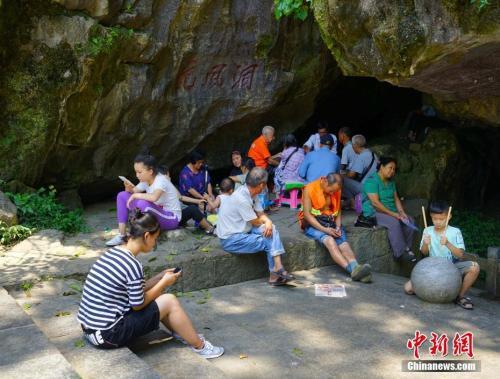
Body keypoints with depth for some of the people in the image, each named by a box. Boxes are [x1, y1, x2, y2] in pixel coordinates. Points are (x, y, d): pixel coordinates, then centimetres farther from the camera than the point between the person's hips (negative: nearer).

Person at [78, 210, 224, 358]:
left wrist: (160, 278, 11)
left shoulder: (113, 252, 5)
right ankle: (199, 346, 11)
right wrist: (164, 283, -1)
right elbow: (138, 305, -11)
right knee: (170, 301, -4)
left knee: (156, 295, 16)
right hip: (107, 335, -9)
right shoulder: (133, 265, -21)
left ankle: (182, 333, 29)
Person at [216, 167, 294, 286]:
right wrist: (266, 220, 5)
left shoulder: (250, 193, 2)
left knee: (271, 229, -8)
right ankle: (276, 272, 5)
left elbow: (261, 214, 5)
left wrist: (268, 222, -17)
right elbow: (256, 223, -16)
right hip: (231, 239, -9)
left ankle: (277, 267, -14)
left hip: (242, 230, 9)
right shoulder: (241, 199, -25)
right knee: (269, 241, -13)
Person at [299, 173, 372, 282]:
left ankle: (355, 267, -49)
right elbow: (307, 214, -14)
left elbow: (338, 211, 12)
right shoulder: (309, 189, -10)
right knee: (329, 240, -33)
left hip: (331, 222, 5)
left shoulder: (336, 191, 7)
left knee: (343, 242, -25)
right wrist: (324, 229, -21)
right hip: (313, 223, -5)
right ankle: (352, 269, -48)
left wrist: (338, 227, -8)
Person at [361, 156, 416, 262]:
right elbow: (375, 203, -23)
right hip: (374, 213, -8)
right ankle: (401, 252, -24)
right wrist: (393, 214, -23)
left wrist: (401, 212, -7)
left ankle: (406, 248, -5)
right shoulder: (371, 181, -15)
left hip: (392, 213, 9)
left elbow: (396, 198, 12)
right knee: (394, 222, -32)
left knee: (410, 221, -10)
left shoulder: (390, 181, 14)